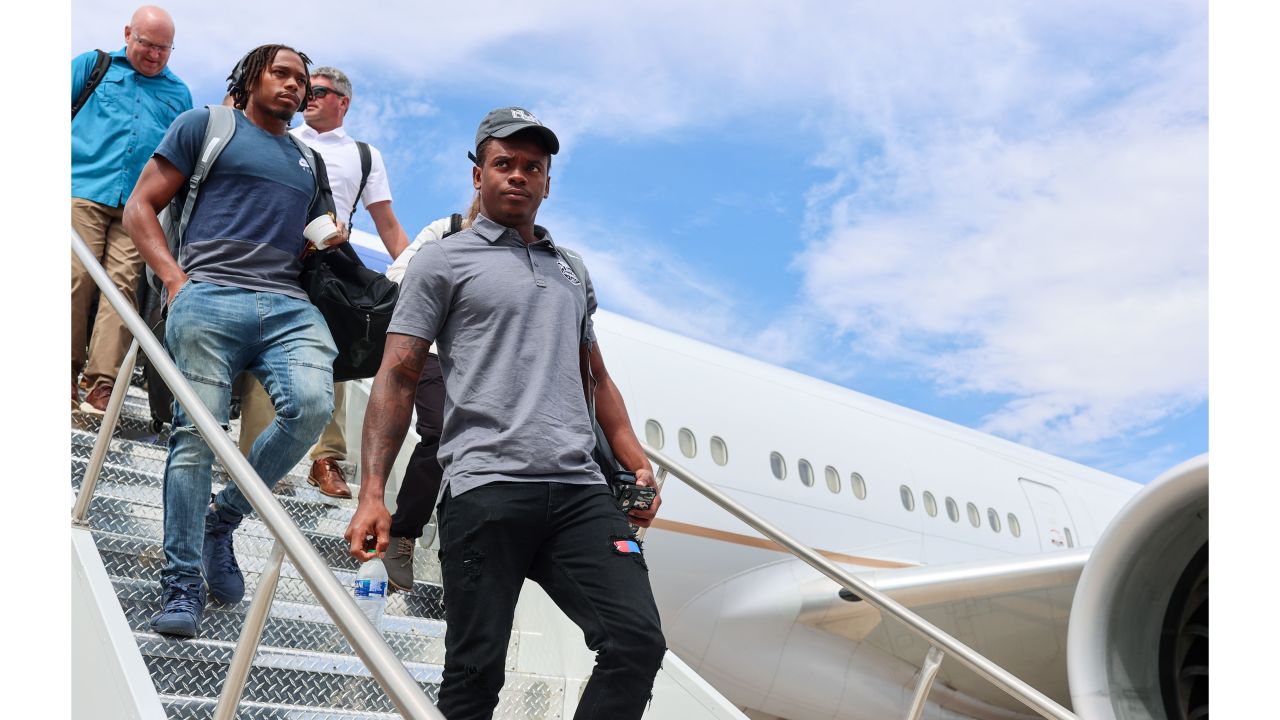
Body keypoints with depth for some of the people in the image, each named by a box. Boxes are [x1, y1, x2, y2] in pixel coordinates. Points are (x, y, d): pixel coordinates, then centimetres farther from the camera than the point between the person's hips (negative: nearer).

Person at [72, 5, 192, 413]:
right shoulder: (94, 65, 16)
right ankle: (68, 373, 1)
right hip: (84, 191, -1)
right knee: (76, 278, -10)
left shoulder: (179, 95, 22)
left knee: (122, 287, -8)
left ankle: (102, 386, -9)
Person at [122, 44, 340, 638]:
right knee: (197, 434, -9)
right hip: (210, 297, -3)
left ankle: (224, 517, 0)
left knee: (312, 405, -23)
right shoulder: (205, 125, 15)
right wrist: (174, 278, -4)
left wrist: (332, 239, 12)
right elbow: (140, 207, 10)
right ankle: (182, 586, 0)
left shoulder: (309, 162, 29)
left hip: (291, 306, 4)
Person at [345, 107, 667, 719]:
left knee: (637, 642, -8)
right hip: (486, 490, -4)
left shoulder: (571, 271, 24)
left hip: (580, 490, 5)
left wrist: (638, 463, 17)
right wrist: (372, 494, -7)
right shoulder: (444, 261, 9)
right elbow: (396, 379, 3)